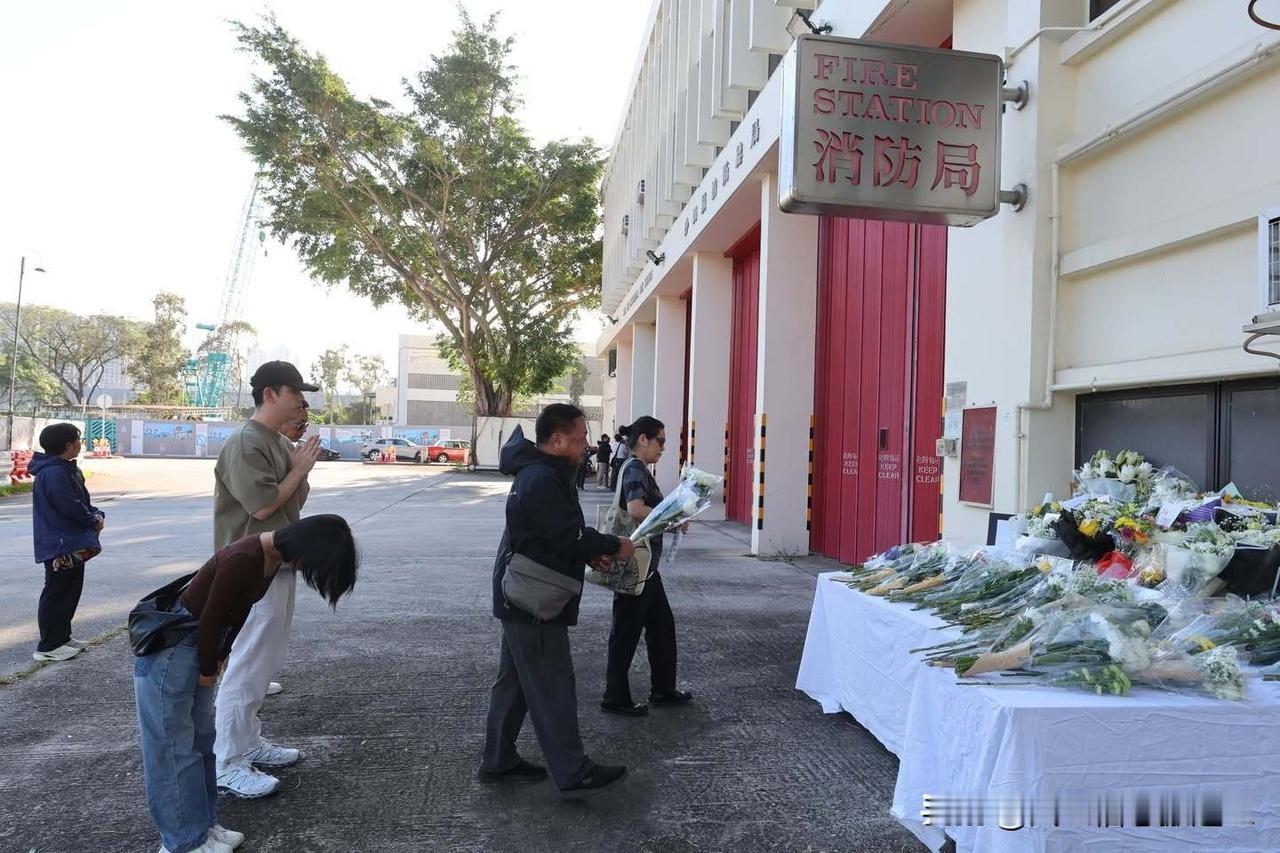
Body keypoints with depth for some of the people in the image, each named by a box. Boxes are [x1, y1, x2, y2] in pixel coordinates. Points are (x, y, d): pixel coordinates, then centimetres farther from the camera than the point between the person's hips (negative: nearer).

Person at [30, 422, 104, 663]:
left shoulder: (69, 470, 13)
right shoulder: (54, 473, -20)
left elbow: (83, 501, 16)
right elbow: (70, 507, -24)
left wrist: (97, 515, -3)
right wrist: (93, 520, -9)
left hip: (74, 544, 10)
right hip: (60, 546, -10)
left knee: (71, 591, 17)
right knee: (56, 594, -3)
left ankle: (62, 637, 28)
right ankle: (48, 646, 5)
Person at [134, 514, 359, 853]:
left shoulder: (274, 557, -3)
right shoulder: (243, 560, -32)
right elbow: (211, 619, -23)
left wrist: (218, 660, 11)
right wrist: (208, 670, -8)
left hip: (199, 645, 9)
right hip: (167, 648, -9)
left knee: (201, 739, 16)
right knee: (172, 747, 2)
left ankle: (203, 825, 28)